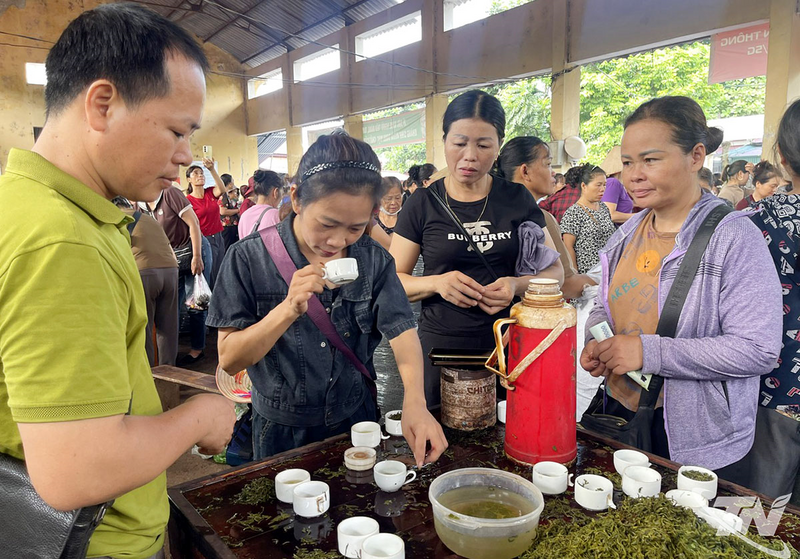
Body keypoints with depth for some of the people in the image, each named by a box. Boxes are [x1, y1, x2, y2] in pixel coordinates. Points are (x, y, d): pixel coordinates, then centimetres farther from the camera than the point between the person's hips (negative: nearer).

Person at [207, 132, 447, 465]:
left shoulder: (373, 259, -9)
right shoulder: (250, 259, -17)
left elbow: (401, 329, -17)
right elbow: (229, 360, -17)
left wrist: (414, 401, -34)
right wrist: (289, 310, -33)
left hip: (357, 422, 3)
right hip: (282, 434, -2)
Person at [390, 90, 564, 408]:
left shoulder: (518, 200, 3)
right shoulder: (423, 205, -1)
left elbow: (554, 270, 4)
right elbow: (392, 280, -2)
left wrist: (517, 285, -16)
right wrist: (436, 283, -20)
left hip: (507, 347, 1)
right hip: (441, 347, -1)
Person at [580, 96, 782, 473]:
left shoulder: (734, 237, -16)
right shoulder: (627, 234, 4)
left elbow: (759, 350, -21)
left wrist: (649, 352, -26)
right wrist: (595, 342, -6)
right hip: (618, 411, 6)